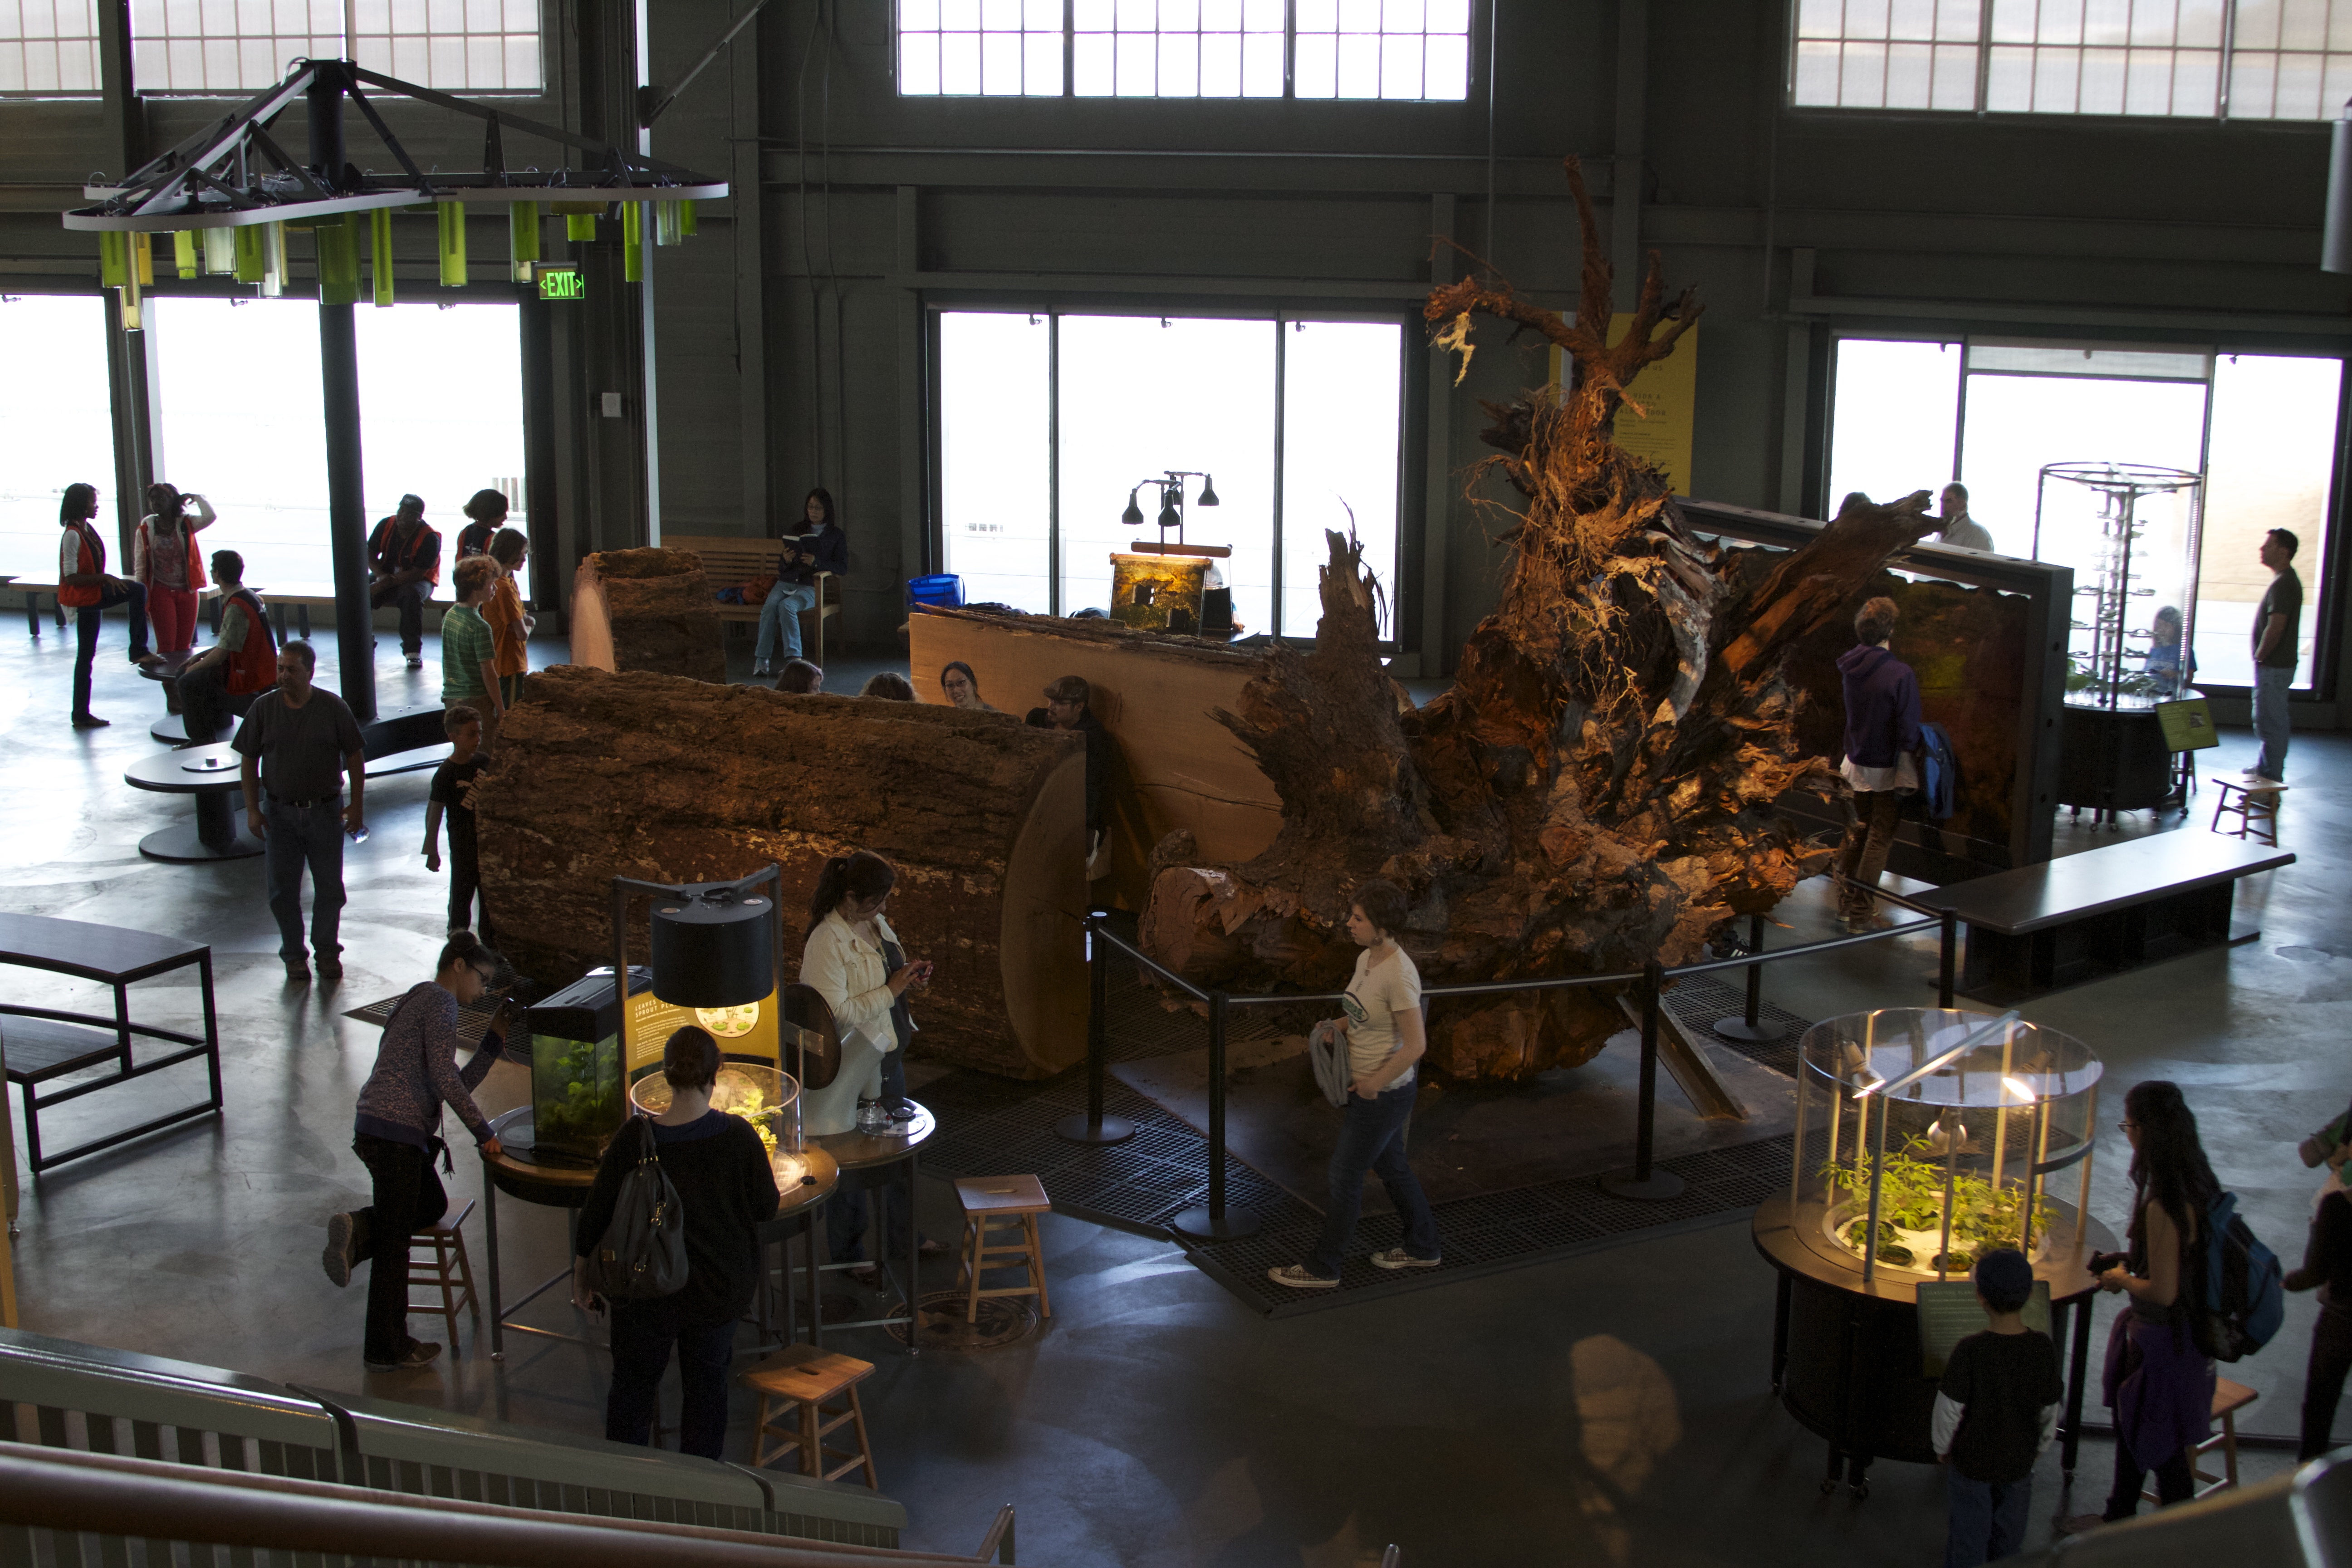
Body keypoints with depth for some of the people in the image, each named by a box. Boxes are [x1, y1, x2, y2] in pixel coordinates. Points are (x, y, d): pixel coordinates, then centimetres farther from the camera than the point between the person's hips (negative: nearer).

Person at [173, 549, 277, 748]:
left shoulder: (236, 608, -24)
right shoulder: (247, 595, 7)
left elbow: (221, 654, -22)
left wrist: (195, 667, -5)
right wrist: (202, 656, 12)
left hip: (248, 680, -10)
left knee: (189, 682, -14)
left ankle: (202, 742, -3)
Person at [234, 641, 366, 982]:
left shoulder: (333, 707, -7)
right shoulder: (264, 707, -4)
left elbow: (354, 756, 0)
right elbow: (248, 761, 3)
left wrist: (357, 805, -3)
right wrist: (252, 809, -3)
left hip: (325, 811, -1)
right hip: (280, 813, 1)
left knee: (330, 889, 6)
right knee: (283, 890, 6)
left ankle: (327, 951, 23)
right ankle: (294, 956, 21)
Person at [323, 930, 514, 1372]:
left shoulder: (421, 1001, 23)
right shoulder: (440, 1001, -8)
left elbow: (459, 1084, 20)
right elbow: (445, 1079, -18)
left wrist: (495, 1037, 16)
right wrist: (483, 1130, -12)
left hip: (376, 1129, 10)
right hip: (396, 1131, -10)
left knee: (433, 1203, 24)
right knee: (395, 1242, 1)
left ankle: (359, 1229, 4)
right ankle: (388, 1350, 10)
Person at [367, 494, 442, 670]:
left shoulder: (430, 538, -18)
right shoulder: (386, 525, -3)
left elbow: (418, 573, -23)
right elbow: (370, 554, -2)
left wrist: (387, 583, -28)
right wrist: (381, 576, -21)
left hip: (417, 581, -4)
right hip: (386, 575, 4)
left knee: (412, 594, -38)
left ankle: (413, 650, -27)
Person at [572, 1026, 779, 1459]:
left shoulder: (634, 1140, -17)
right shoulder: (738, 1136, -17)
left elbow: (595, 1215, -7)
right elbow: (767, 1207, -5)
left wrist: (580, 1277, 7)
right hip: (717, 1289, 1)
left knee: (632, 1389, 19)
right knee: (707, 1389, 19)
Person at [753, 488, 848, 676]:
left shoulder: (836, 535, 11)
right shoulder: (798, 530, 20)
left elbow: (843, 567, 1)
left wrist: (816, 562, -14)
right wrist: (786, 560, -5)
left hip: (811, 587, -3)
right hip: (787, 581, 3)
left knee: (787, 606, -34)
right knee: (769, 607, -29)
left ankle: (794, 658, -38)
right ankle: (762, 659, -31)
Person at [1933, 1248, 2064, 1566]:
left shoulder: (1968, 1352, -26)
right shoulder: (2043, 1348, -16)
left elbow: (1949, 1411, -18)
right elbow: (2051, 1409, -4)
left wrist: (1942, 1448, 1)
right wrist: (2040, 1448, 13)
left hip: (1970, 1460, -3)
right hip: (2019, 1462, 3)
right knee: (2008, 1536, 24)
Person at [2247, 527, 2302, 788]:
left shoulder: (2283, 584, -19)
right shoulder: (2286, 580, 15)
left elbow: (2275, 628, -25)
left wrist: (2259, 657, -14)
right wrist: (2261, 658, 16)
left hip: (2273, 667, -11)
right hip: (2276, 665, 11)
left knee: (2271, 724, -7)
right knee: (2270, 723, 21)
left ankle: (2271, 780, -5)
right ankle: (2265, 768, 33)